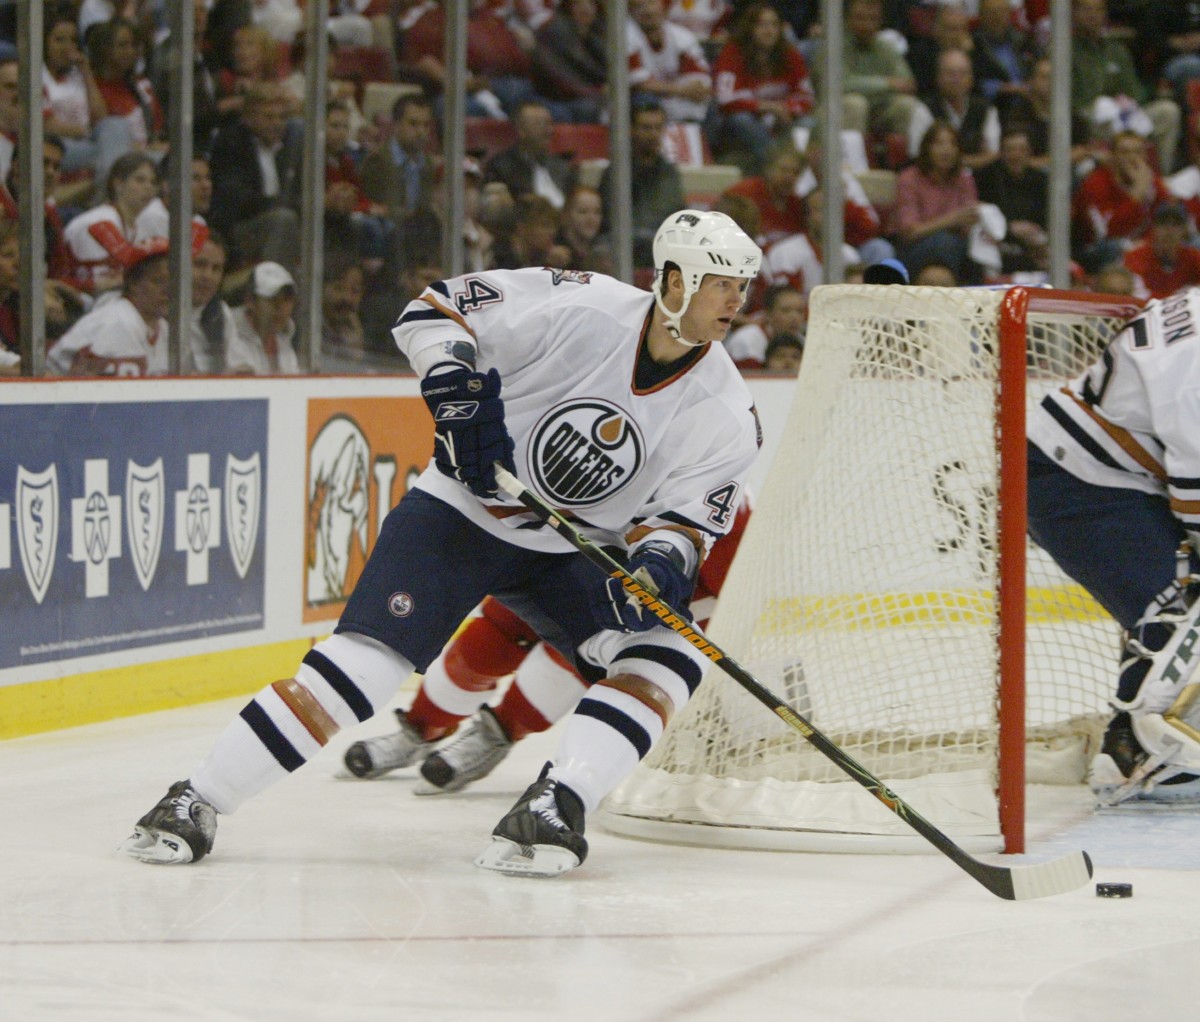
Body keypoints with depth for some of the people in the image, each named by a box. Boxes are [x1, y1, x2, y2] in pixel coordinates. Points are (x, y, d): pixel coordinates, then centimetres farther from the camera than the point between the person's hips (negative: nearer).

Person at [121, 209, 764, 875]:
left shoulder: (725, 416, -10)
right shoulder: (582, 310, -19)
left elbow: (686, 519, -8)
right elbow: (436, 309, -11)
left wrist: (660, 564, -30)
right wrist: (458, 383, -27)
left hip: (575, 554, 4)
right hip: (463, 513, -4)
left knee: (665, 656, -19)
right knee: (365, 663, -17)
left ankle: (554, 809, -26)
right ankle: (195, 803, -10)